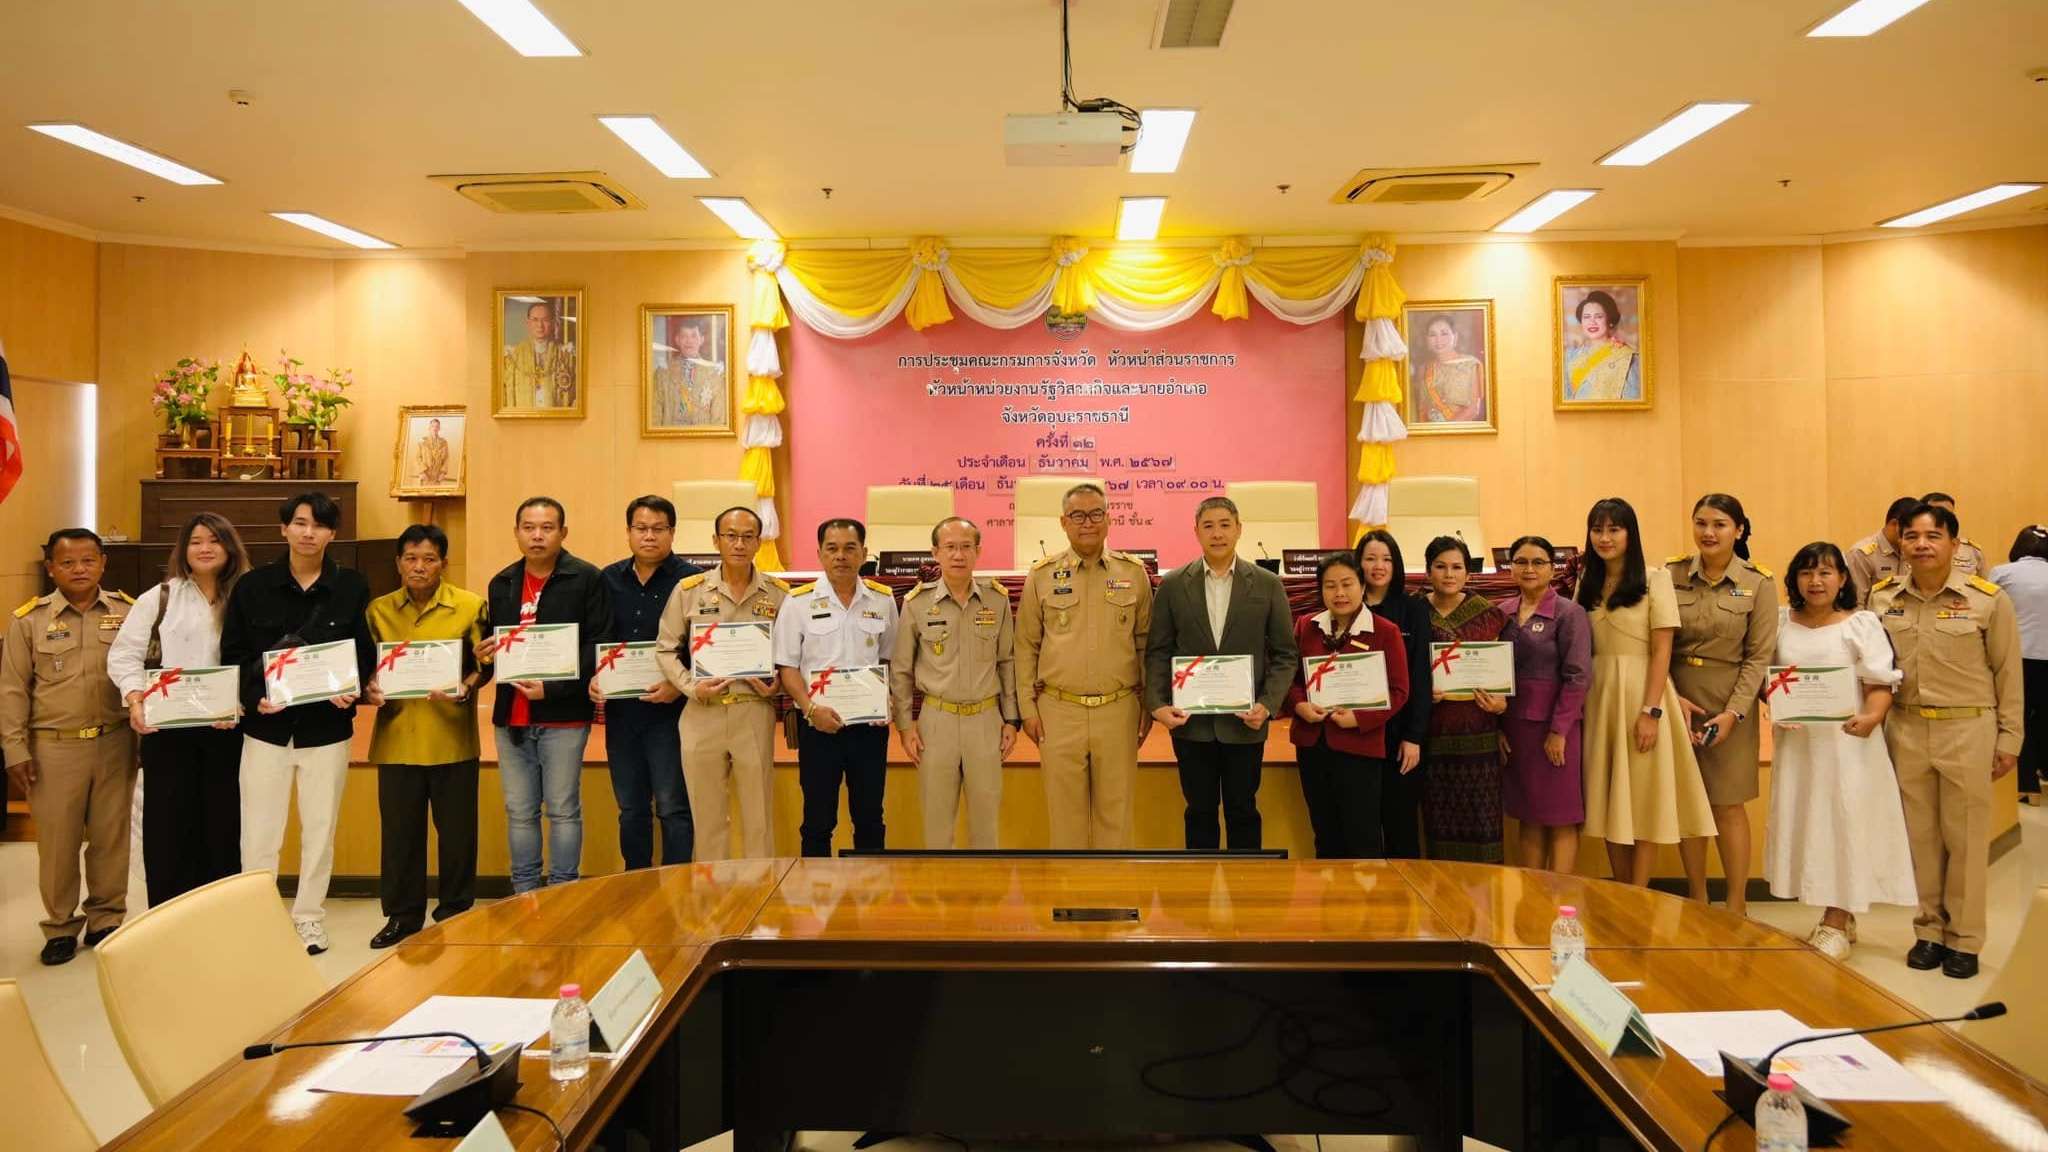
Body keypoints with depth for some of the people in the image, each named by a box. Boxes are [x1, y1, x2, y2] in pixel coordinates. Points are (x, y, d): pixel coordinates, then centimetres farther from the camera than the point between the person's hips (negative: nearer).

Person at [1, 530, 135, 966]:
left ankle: (106, 921, 23)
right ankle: (60, 927, 20)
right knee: (57, 842, 5)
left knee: (111, 837, 9)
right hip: (54, 748, -1)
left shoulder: (129, 612, 2)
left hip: (115, 744, 1)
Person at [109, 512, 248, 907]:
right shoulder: (159, 597, 4)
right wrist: (136, 699, -14)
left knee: (223, 820, 5)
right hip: (168, 726, 0)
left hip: (227, 729, 1)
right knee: (169, 821, 4)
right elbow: (124, 655, 1)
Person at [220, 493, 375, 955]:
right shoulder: (252, 586, 0)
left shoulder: (352, 586, 1)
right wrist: (253, 698, -13)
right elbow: (232, 654, 2)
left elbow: (365, 652, 3)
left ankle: (310, 918, 22)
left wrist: (352, 690, -15)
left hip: (327, 728, 0)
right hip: (266, 726, 0)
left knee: (320, 829, 9)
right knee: (259, 832, 3)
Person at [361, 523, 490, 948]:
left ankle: (454, 912, 20)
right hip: (396, 738, 2)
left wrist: (464, 689, -19)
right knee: (399, 829, 8)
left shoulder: (471, 606, 0)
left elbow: (484, 665, 0)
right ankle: (403, 914, 23)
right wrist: (369, 690, -7)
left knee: (457, 829, 5)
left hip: (452, 739, -2)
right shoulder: (379, 610, 7)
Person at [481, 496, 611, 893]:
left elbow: (599, 645, -11)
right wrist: (483, 652, -3)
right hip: (511, 715, 5)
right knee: (519, 812, 12)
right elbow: (491, 644, 22)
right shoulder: (501, 584, 13)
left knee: (563, 810, 4)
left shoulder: (588, 579, -6)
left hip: (563, 715, -5)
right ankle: (523, 896, 24)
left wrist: (553, 688, -18)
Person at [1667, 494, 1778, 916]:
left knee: (1728, 804, 2)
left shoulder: (1758, 584, -3)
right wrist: (1673, 698, -11)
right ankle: (1697, 902, 21)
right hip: (1676, 698, 2)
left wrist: (1733, 713, -12)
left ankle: (1737, 908, 14)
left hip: (1731, 703, -2)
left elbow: (1759, 656, -4)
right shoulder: (1672, 574, -1)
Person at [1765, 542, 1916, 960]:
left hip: (1846, 741, -4)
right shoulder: (1781, 623, 8)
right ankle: (1839, 919, 25)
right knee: (1802, 824, 9)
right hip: (1795, 741, 4)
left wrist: (1871, 717, -27)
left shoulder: (1861, 624, -3)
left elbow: (1880, 684, -9)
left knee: (1844, 823, -1)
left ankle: (1836, 924, 9)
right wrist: (1774, 699, -10)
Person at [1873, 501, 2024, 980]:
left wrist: (2009, 738, -2)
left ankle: (1965, 939, 19)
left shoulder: (1989, 599, -7)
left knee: (1965, 838, 6)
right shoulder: (1882, 597, 2)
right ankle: (1929, 930, 24)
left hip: (1968, 730, -3)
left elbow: (2008, 674, -2)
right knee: (1919, 836, 11)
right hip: (1906, 729, 3)